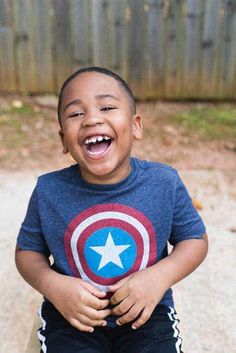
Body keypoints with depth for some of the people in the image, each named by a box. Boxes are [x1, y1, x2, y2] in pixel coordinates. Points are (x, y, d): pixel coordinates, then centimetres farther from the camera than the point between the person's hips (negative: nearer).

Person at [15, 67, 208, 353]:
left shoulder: (165, 182, -11)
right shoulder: (49, 191, -11)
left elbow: (195, 239, 1)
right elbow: (27, 249, 3)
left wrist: (160, 276, -17)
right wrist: (52, 285, -17)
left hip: (147, 312, 1)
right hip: (70, 316, 0)